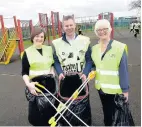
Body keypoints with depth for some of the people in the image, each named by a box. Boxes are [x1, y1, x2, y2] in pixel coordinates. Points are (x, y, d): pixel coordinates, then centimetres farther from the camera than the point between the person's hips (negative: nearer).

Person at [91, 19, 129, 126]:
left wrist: (125, 89, -13)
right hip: (101, 87, 5)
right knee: (106, 111, 23)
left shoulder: (119, 47, -15)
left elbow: (123, 70, -14)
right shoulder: (94, 48, 2)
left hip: (115, 89, -5)